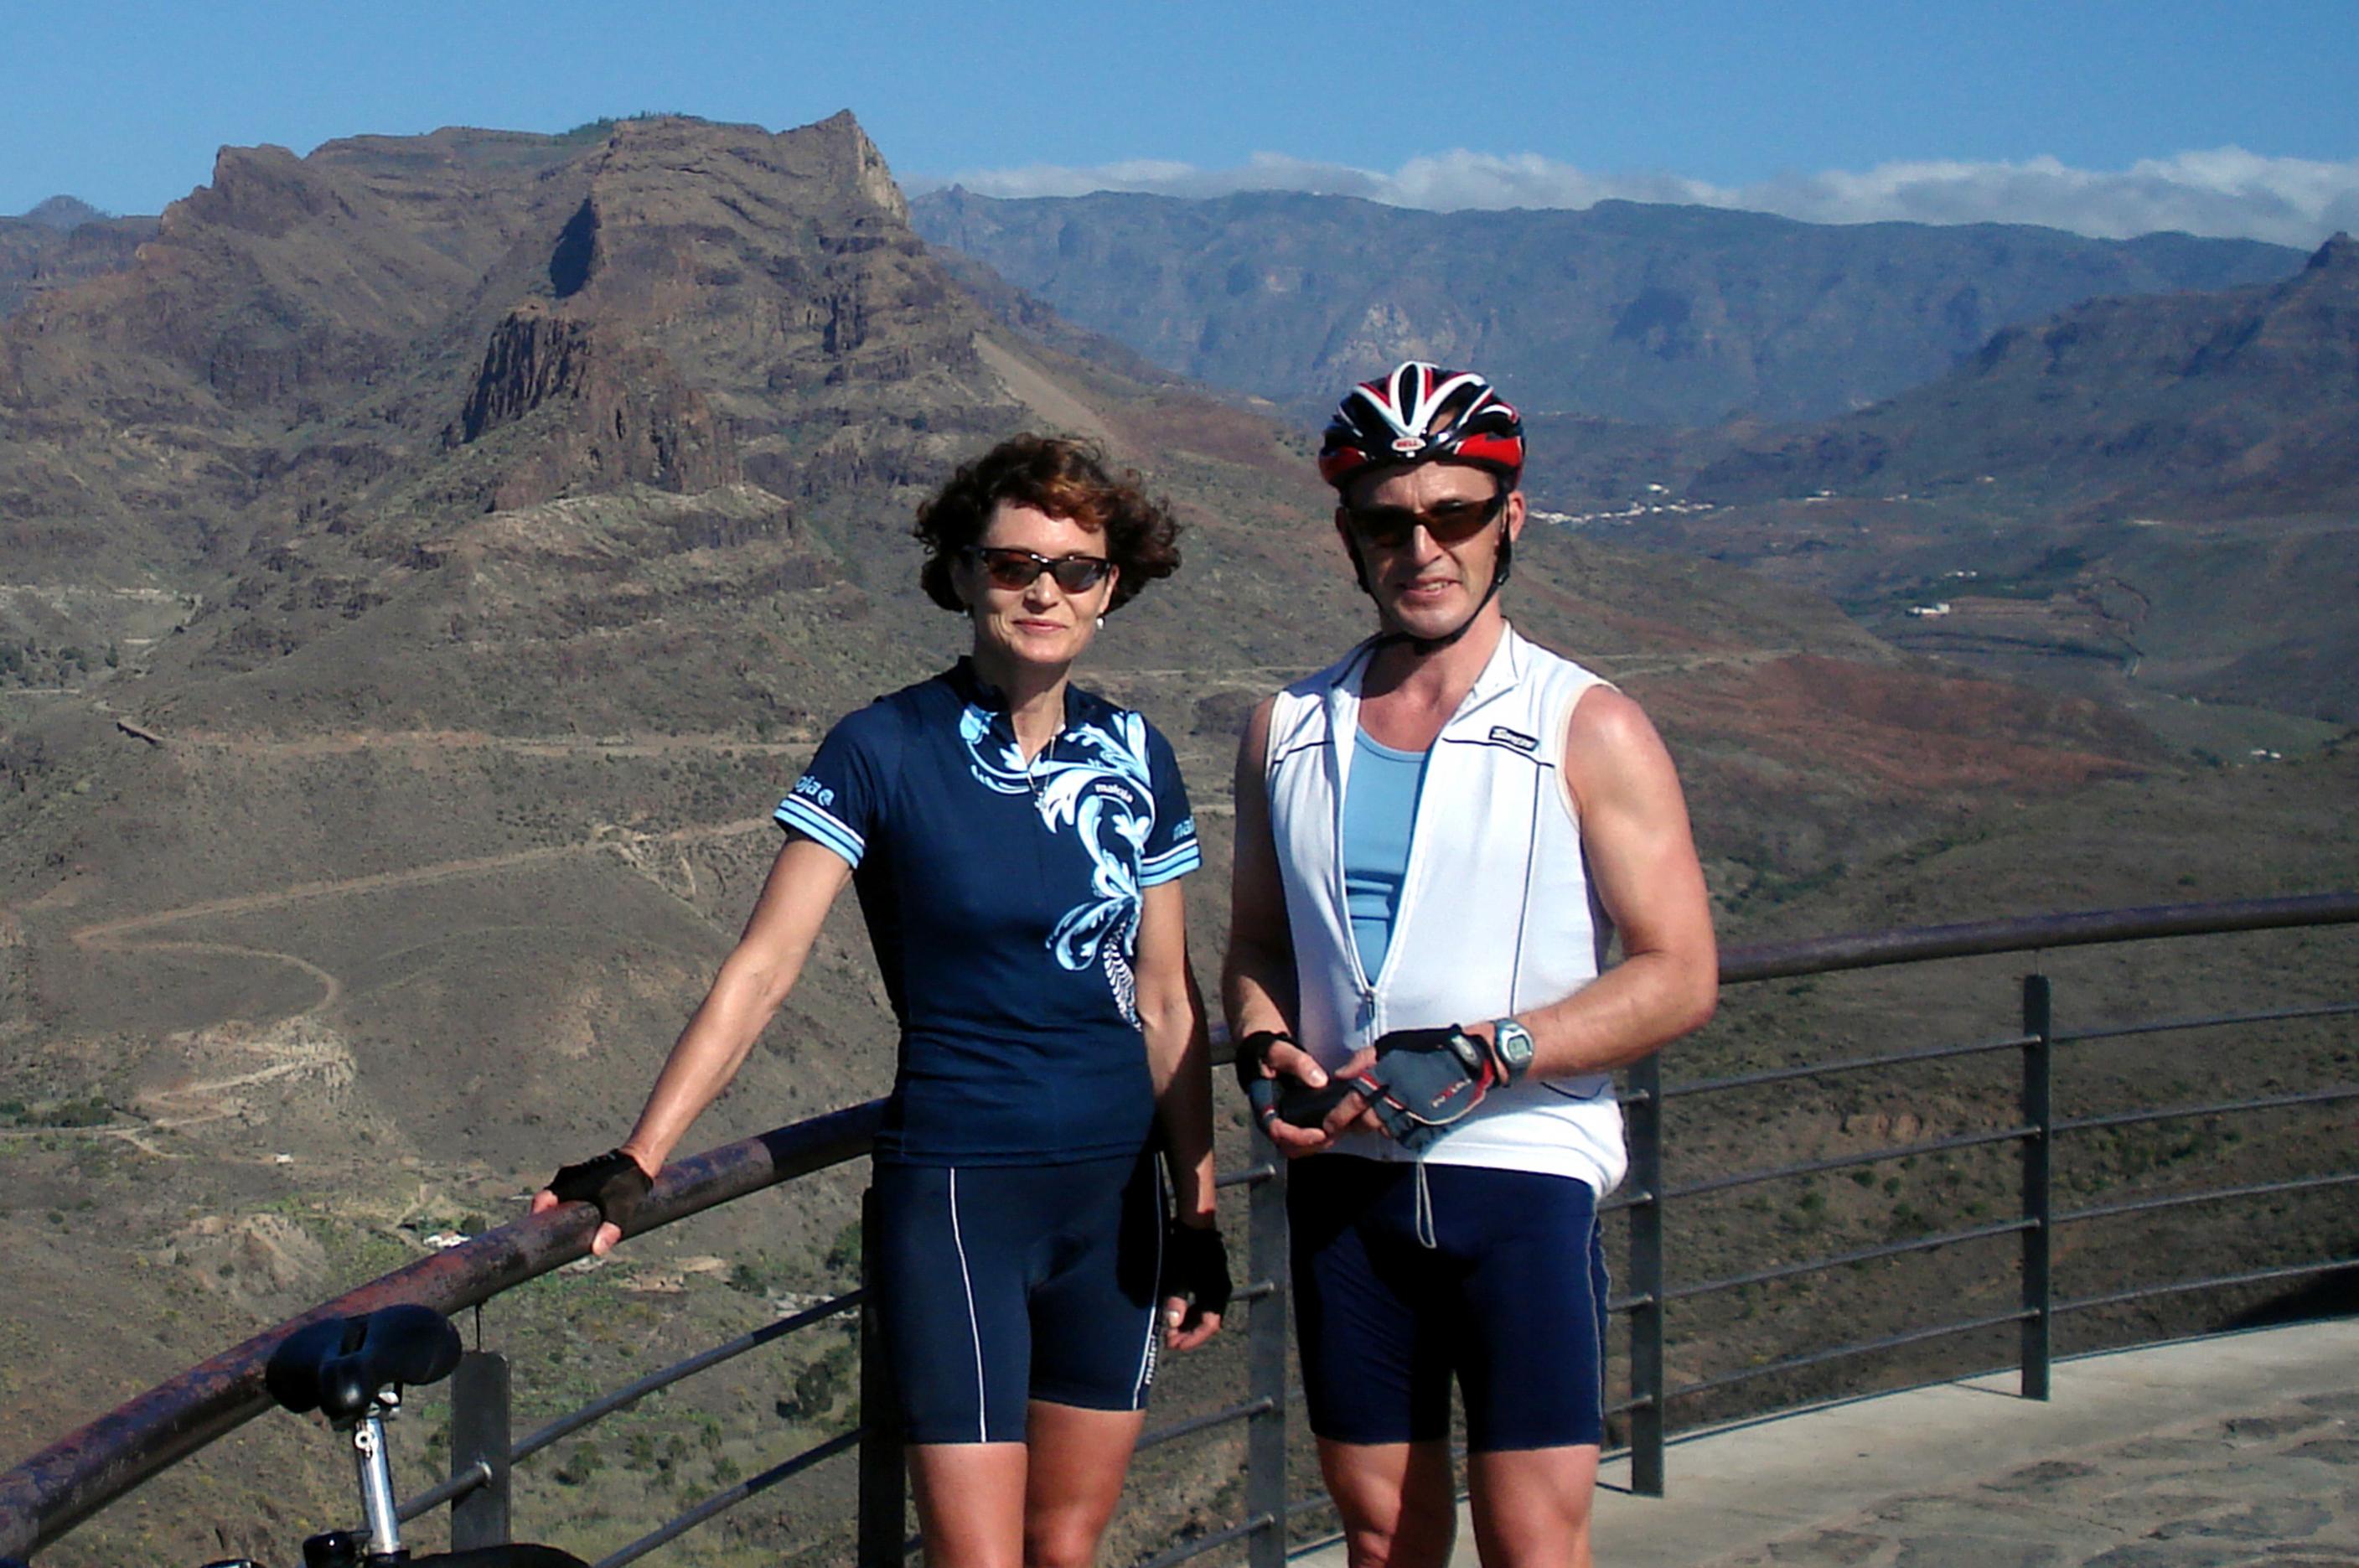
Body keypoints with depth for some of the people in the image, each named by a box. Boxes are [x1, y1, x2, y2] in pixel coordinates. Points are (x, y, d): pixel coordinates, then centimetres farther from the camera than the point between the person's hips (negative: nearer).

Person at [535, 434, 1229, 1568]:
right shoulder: (883, 751, -7)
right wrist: (634, 1164, -18)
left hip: (1113, 1196, 4)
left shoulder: (1132, 759, 5)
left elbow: (1165, 1005, 9)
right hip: (953, 1197, -4)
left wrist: (1199, 1217, 9)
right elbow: (763, 965, -11)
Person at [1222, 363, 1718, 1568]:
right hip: (1343, 1177, 4)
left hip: (1522, 1168, -4)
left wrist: (1479, 1059, -17)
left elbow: (1679, 978, -7)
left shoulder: (1587, 731, -4)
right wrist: (1265, 1051, -4)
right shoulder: (1288, 732, 10)